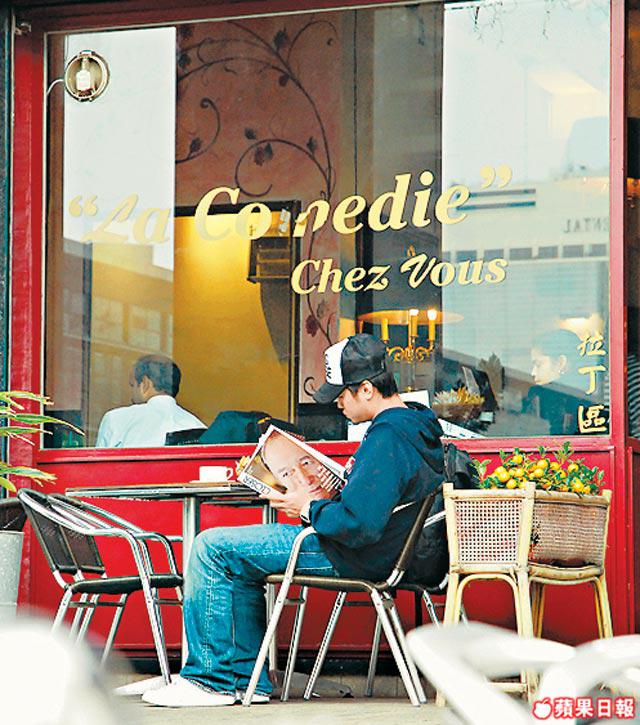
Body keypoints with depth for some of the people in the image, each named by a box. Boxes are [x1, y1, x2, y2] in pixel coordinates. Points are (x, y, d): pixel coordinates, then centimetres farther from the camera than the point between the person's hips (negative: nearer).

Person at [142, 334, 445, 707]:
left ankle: (211, 680, 0)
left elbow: (359, 524, -30)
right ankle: (247, 678, 21)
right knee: (237, 564, 25)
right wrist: (351, 479, 8)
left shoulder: (387, 438, -25)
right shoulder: (420, 425, 7)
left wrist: (311, 509, -14)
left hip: (352, 557, -11)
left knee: (212, 548, -6)